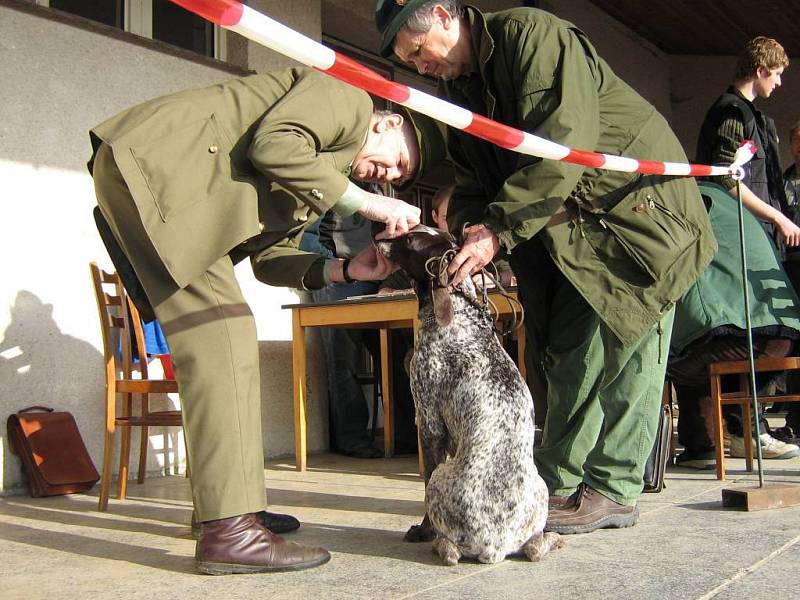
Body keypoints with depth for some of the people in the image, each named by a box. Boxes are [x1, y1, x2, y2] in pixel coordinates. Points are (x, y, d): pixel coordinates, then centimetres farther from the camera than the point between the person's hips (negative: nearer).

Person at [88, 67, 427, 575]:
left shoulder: (320, 171, 26)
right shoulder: (349, 100, 2)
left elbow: (269, 258, 15)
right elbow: (272, 142, -18)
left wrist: (345, 270, 2)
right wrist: (365, 203, -12)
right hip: (154, 160, -10)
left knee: (227, 341, 11)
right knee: (221, 334, -16)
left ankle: (231, 502, 18)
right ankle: (228, 532, -18)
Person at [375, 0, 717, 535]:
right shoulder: (461, 90, 9)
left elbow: (564, 141, -28)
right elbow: (475, 183, 9)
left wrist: (499, 229, -30)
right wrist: (466, 238, -12)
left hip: (638, 204, -8)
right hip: (572, 229, 8)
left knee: (627, 346, -9)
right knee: (569, 351, 5)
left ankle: (614, 491, -3)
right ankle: (559, 483, 10)